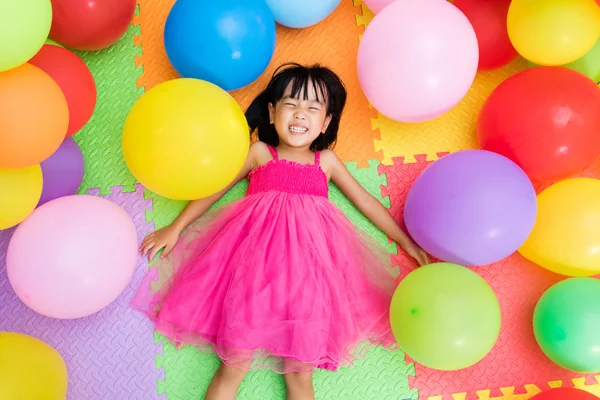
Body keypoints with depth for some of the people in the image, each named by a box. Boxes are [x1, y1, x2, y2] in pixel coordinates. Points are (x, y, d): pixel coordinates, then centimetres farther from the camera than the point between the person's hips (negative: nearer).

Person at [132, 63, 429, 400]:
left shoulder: (326, 160, 20)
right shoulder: (260, 153, 16)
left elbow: (366, 201, 24)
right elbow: (214, 188, 20)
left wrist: (408, 243, 24)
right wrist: (175, 229, 18)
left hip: (310, 252, 1)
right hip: (258, 247, -1)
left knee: (301, 369, -7)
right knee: (235, 364, -9)